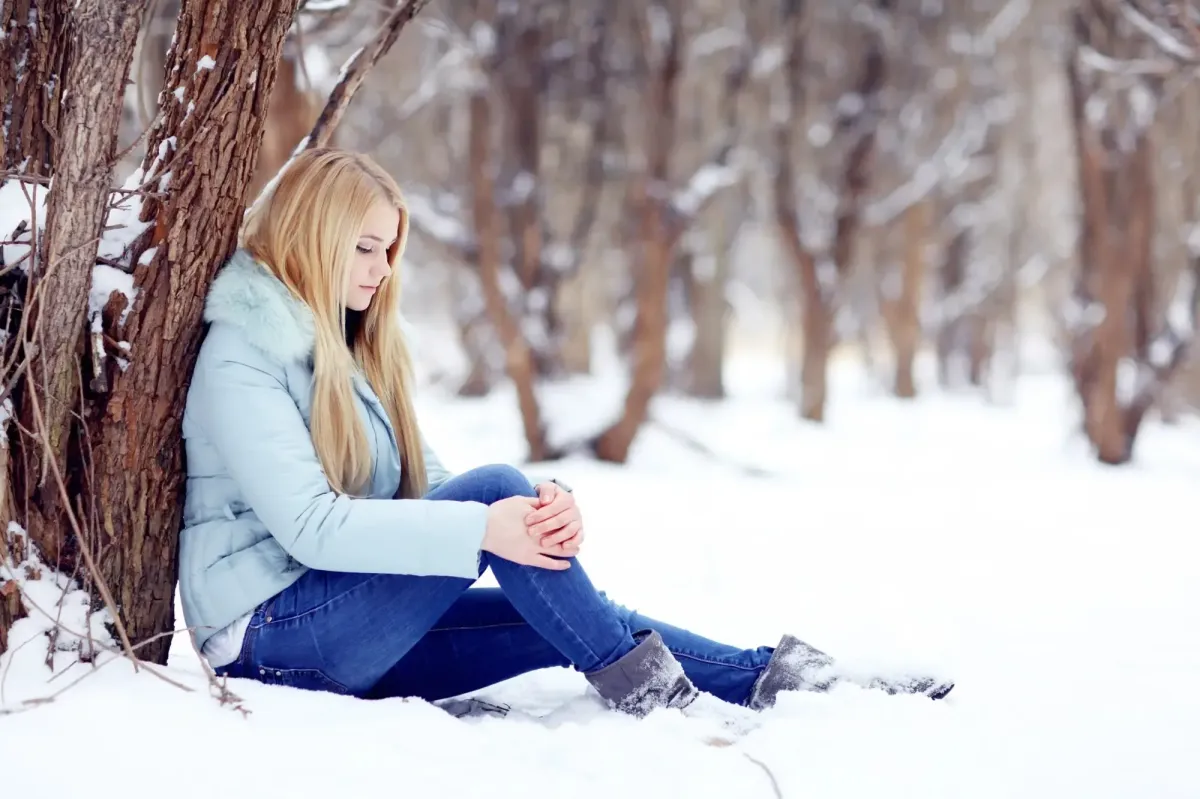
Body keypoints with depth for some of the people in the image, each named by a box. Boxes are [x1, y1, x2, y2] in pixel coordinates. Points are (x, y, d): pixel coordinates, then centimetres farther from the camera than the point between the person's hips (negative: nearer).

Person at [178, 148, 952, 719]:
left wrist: (544, 504, -15)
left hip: (355, 630, 8)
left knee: (578, 623, -8)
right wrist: (484, 528, -31)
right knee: (495, 486, -24)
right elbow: (310, 525, -24)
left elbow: (424, 486, 6)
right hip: (277, 632, -8)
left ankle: (767, 679, -9)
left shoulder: (354, 345, 15)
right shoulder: (241, 359, -13)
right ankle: (638, 686, -21)